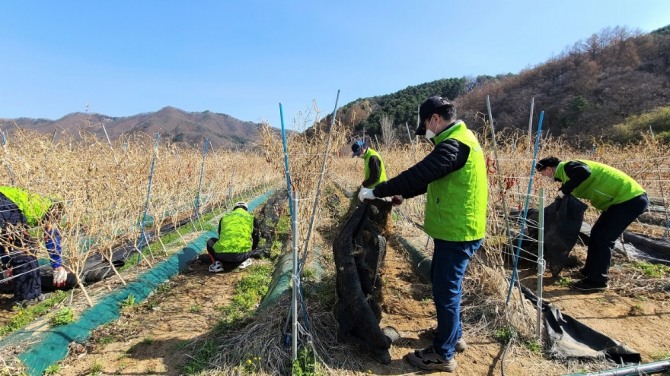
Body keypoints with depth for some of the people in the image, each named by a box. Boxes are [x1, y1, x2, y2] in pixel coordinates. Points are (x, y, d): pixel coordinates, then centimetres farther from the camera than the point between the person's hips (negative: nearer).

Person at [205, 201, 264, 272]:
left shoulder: (224, 217, 23)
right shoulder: (251, 218, 19)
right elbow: (255, 240, 29)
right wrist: (250, 252, 49)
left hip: (222, 255, 1)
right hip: (241, 256, 0)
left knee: (210, 242, 33)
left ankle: (217, 262, 10)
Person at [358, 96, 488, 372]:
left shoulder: (453, 145, -21)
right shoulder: (459, 139, 13)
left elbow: (418, 174, -25)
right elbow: (430, 179, 19)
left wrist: (376, 192, -17)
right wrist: (403, 195, 16)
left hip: (457, 232, -10)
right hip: (457, 229, 10)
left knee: (445, 290, 1)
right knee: (443, 284, 22)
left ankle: (443, 354, 17)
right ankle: (454, 336, 37)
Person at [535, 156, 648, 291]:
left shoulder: (567, 167, -16)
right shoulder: (567, 172, 14)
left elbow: (584, 172, -40)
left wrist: (564, 190, -28)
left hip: (630, 198, -11)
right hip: (625, 198, 11)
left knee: (603, 238, -8)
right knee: (597, 234, 16)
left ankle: (597, 280, 1)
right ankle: (589, 271, 28)